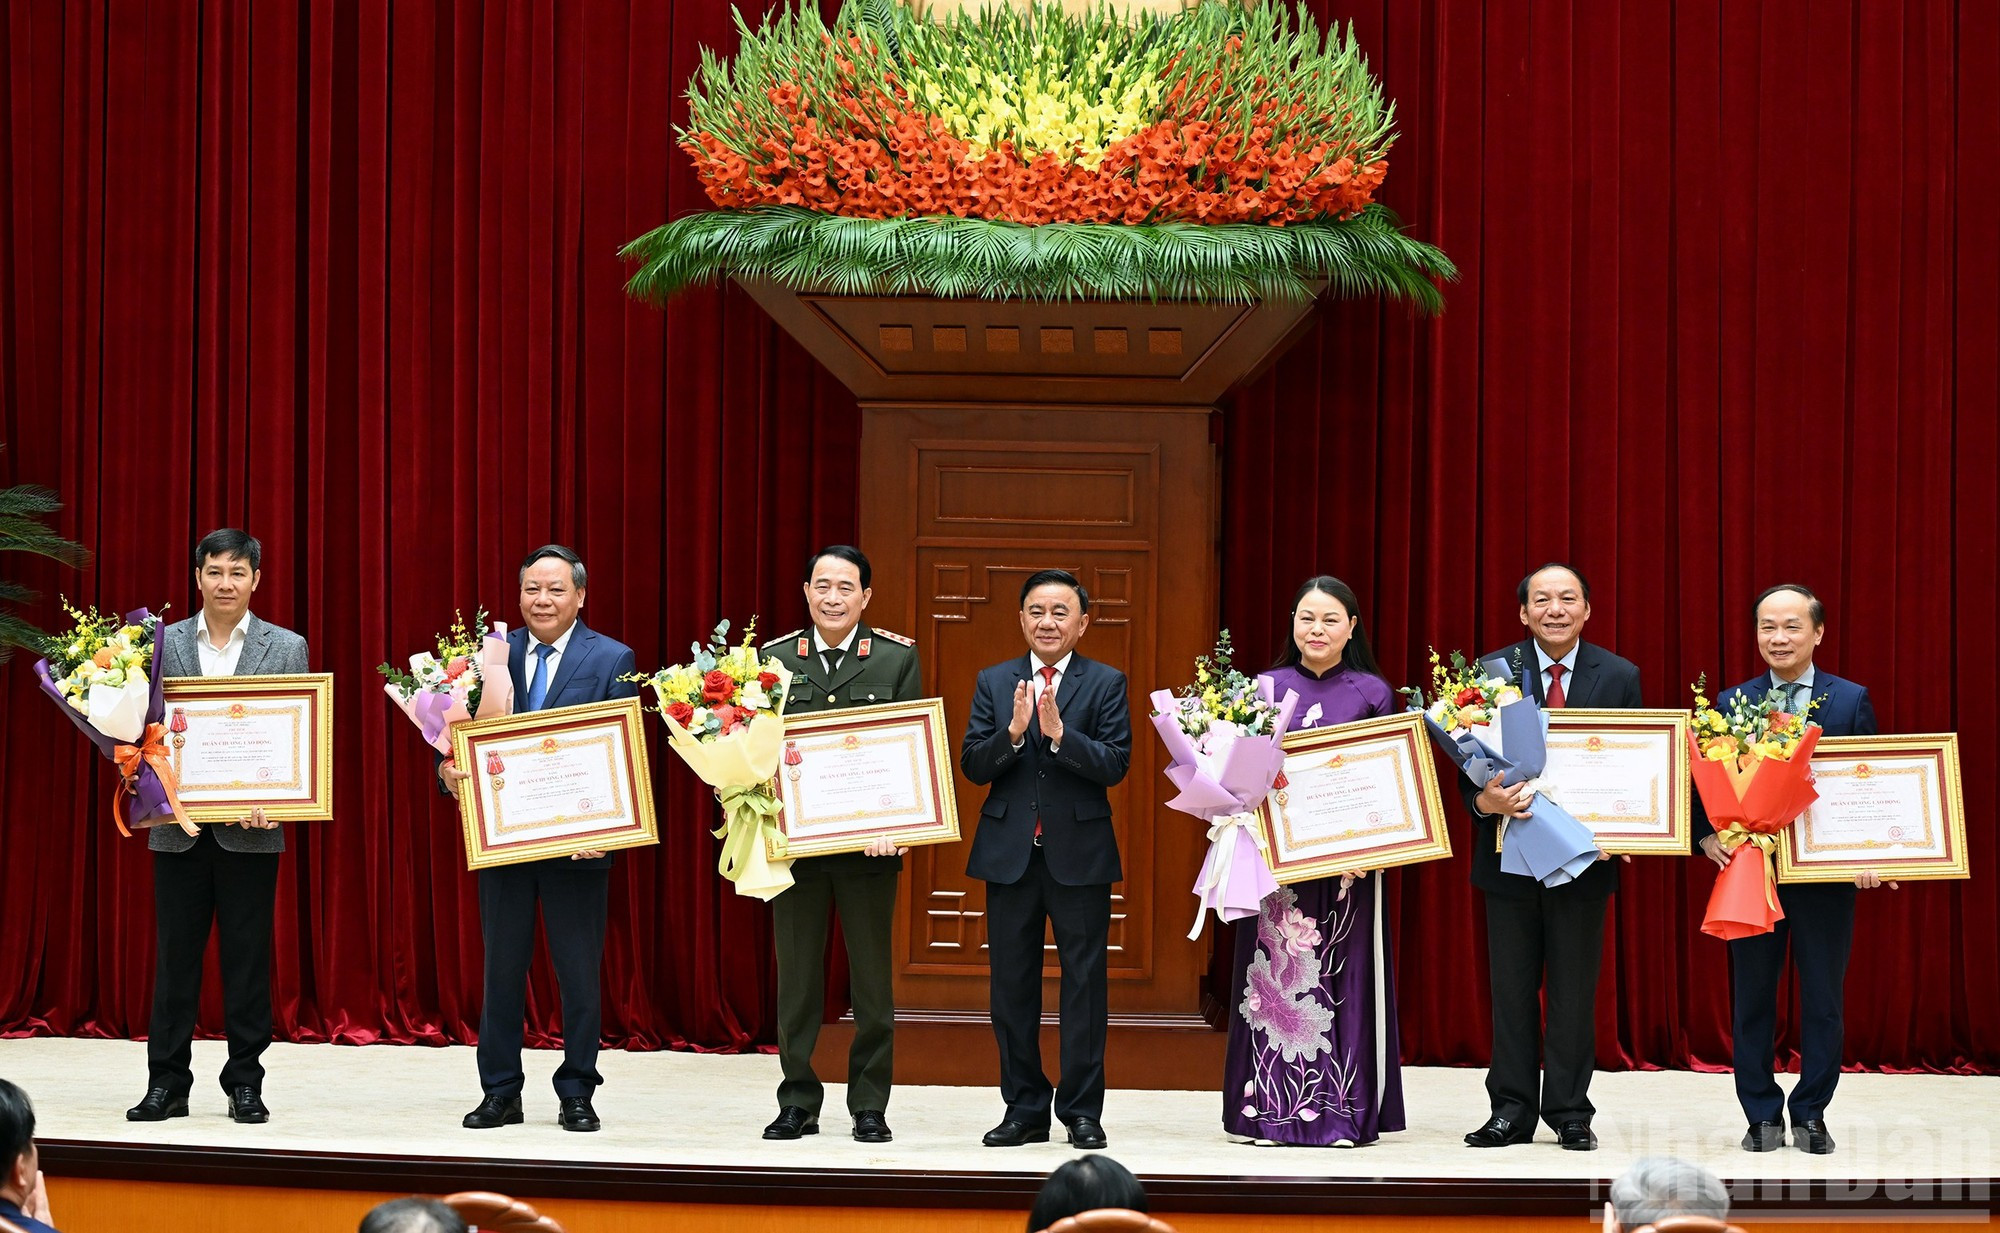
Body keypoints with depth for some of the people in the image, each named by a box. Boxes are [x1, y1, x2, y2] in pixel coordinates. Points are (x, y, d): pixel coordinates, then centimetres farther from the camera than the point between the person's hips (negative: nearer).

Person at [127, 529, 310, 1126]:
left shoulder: (286, 649, 3)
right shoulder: (163, 644, 7)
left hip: (250, 830, -1)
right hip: (178, 826, 1)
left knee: (247, 958, 2)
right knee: (175, 955, 4)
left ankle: (245, 1083, 10)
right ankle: (166, 1084, 9)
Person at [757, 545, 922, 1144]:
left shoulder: (898, 658, 2)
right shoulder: (776, 658, 5)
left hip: (869, 842, -1)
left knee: (872, 981, 5)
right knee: (796, 977, 6)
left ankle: (869, 1105, 12)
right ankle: (798, 1102, 14)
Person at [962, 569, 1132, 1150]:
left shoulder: (1107, 684, 1)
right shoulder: (994, 683, 8)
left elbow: (1115, 765, -10)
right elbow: (972, 765, 0)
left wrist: (1059, 733, -22)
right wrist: (1013, 732, -18)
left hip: (1081, 855, -2)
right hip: (1009, 854, 2)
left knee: (1084, 982, 1)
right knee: (1012, 984, 6)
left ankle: (1082, 1112, 7)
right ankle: (1025, 1109, 15)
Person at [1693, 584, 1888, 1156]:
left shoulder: (1851, 701, 1)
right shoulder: (1731, 703, 3)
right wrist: (1707, 835, -13)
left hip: (1826, 873, -1)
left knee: (1823, 1000, 5)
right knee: (1751, 998, 6)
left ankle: (1811, 1114, 15)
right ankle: (1762, 1115, 15)